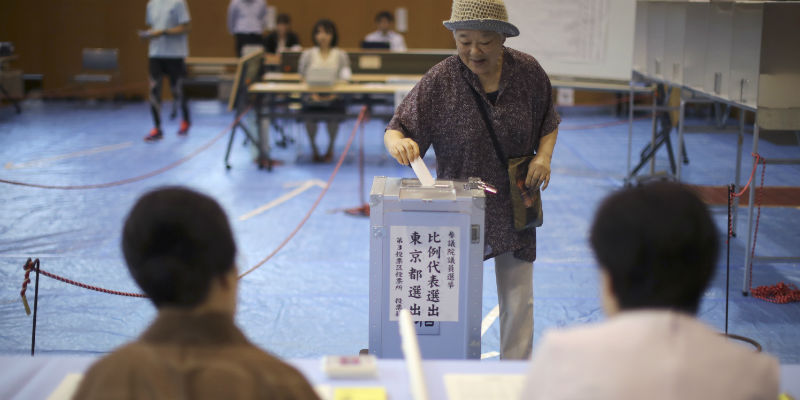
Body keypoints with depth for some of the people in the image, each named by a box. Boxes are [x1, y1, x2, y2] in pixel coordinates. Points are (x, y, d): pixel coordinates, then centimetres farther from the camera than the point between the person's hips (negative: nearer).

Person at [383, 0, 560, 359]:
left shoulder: (528, 72, -4)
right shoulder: (439, 81, -11)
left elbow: (549, 123, 12)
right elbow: (395, 131, -11)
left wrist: (544, 155, -8)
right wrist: (397, 143, -35)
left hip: (514, 209, 2)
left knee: (518, 302, 7)